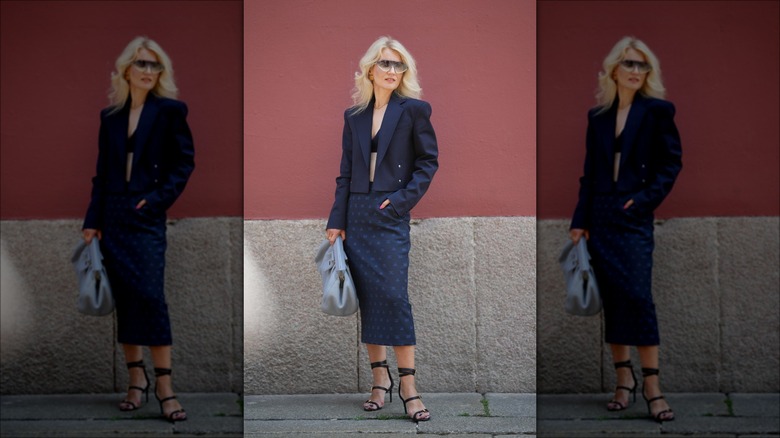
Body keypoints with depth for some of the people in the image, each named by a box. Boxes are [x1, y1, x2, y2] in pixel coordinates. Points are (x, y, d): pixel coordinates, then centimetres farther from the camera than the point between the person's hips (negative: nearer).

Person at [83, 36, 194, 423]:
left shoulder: (169, 111, 1)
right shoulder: (110, 116, 12)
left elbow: (184, 162, 1)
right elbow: (102, 172, 13)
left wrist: (158, 198, -10)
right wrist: (92, 220, 8)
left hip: (146, 217, -4)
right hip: (113, 218, 4)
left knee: (150, 295, -14)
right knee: (124, 300, 6)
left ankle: (163, 384, -10)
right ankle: (136, 379, 14)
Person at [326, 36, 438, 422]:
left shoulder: (413, 110, 1)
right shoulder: (354, 117, 12)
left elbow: (428, 161, 1)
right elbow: (345, 173, 12)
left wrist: (403, 199, -10)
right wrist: (336, 221, 6)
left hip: (391, 217, -4)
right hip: (357, 217, 4)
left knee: (394, 296, -12)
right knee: (367, 299, 5)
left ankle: (407, 385, -7)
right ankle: (380, 379, 14)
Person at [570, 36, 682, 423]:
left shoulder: (657, 111, 1)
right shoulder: (598, 116, 12)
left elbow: (671, 163, 1)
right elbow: (589, 173, 13)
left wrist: (645, 198, -11)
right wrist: (580, 221, 8)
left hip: (634, 217, -4)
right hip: (600, 219, 4)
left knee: (637, 296, -13)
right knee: (612, 300, 6)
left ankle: (651, 385, -8)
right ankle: (623, 379, 14)